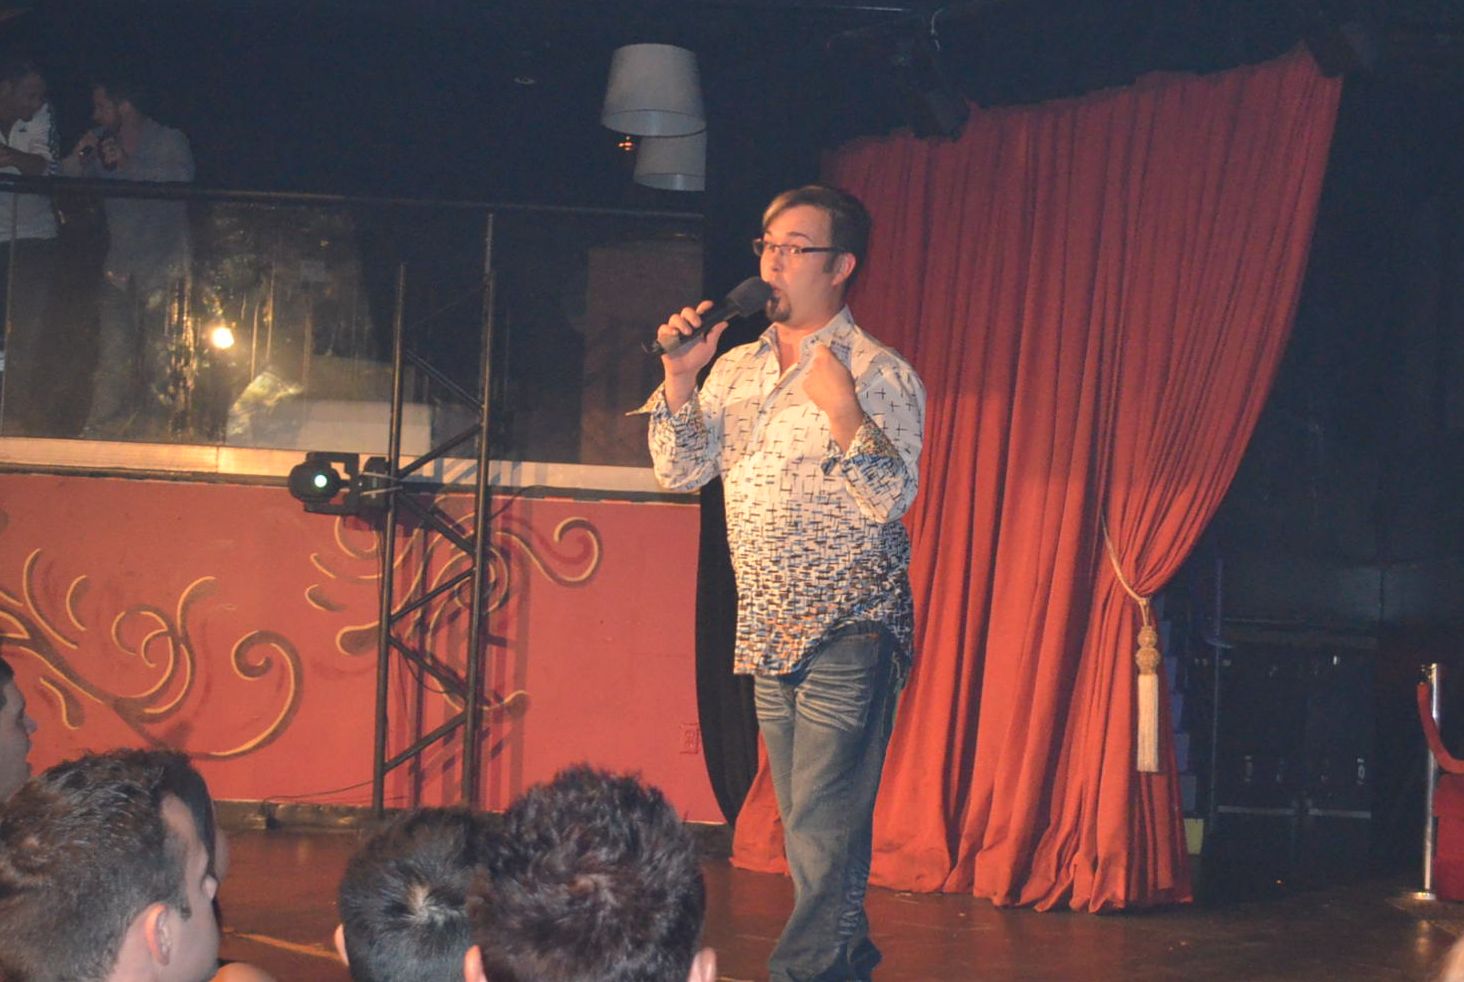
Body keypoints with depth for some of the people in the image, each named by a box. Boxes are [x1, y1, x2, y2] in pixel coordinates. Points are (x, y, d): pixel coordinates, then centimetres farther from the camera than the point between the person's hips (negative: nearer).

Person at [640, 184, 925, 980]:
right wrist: (680, 377, -2)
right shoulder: (738, 367, 12)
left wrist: (842, 411, -27)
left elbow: (890, 499, -16)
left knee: (824, 832, -9)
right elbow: (682, 472, 9)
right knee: (805, 826, 14)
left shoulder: (878, 375, -8)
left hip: (847, 634, -7)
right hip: (771, 632, 7)